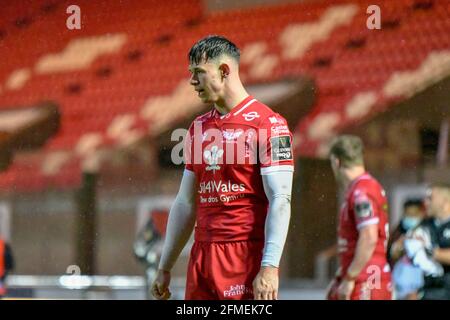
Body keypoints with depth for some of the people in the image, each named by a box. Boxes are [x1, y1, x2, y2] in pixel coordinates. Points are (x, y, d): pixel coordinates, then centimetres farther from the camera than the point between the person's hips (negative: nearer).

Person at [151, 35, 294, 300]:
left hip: (247, 257, -7)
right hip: (203, 256, 7)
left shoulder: (267, 123, -6)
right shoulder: (199, 127, 16)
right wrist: (165, 269, 18)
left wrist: (270, 268, -20)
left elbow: (280, 200, -13)